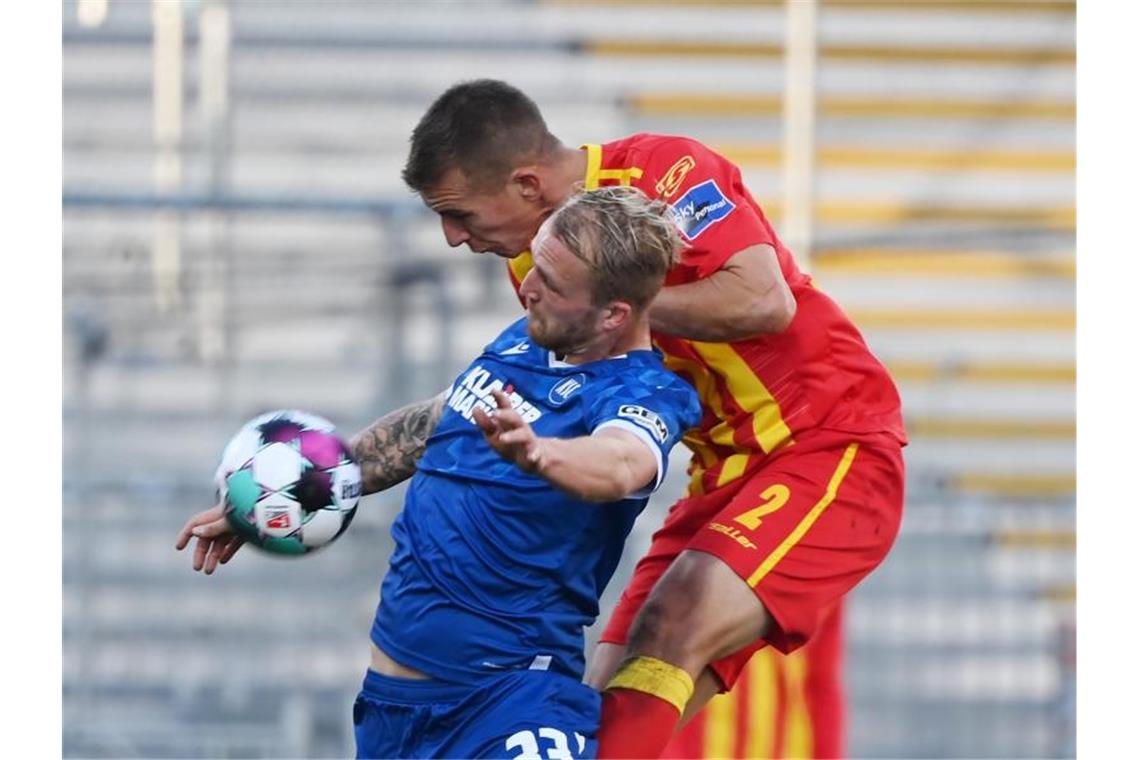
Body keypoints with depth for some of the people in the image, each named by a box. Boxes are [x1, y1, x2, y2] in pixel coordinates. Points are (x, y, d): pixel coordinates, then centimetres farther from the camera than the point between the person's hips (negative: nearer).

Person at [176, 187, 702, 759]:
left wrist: (534, 453, -59)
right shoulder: (525, 339, 7)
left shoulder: (642, 395, -15)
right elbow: (424, 429, 23)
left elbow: (621, 464, -38)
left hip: (515, 690, -7)